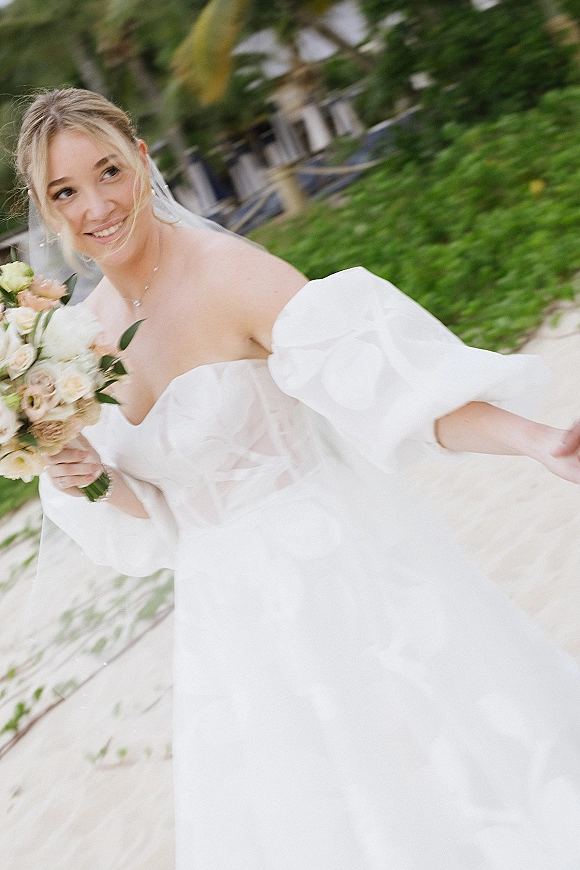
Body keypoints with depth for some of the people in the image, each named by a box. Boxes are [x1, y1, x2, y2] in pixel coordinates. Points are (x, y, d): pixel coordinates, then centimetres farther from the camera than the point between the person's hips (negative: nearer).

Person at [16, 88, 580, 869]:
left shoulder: (226, 274, -19)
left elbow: (388, 382, -30)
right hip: (229, 612, 6)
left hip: (334, 565, -6)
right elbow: (152, 510, 7)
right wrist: (82, 477, -13)